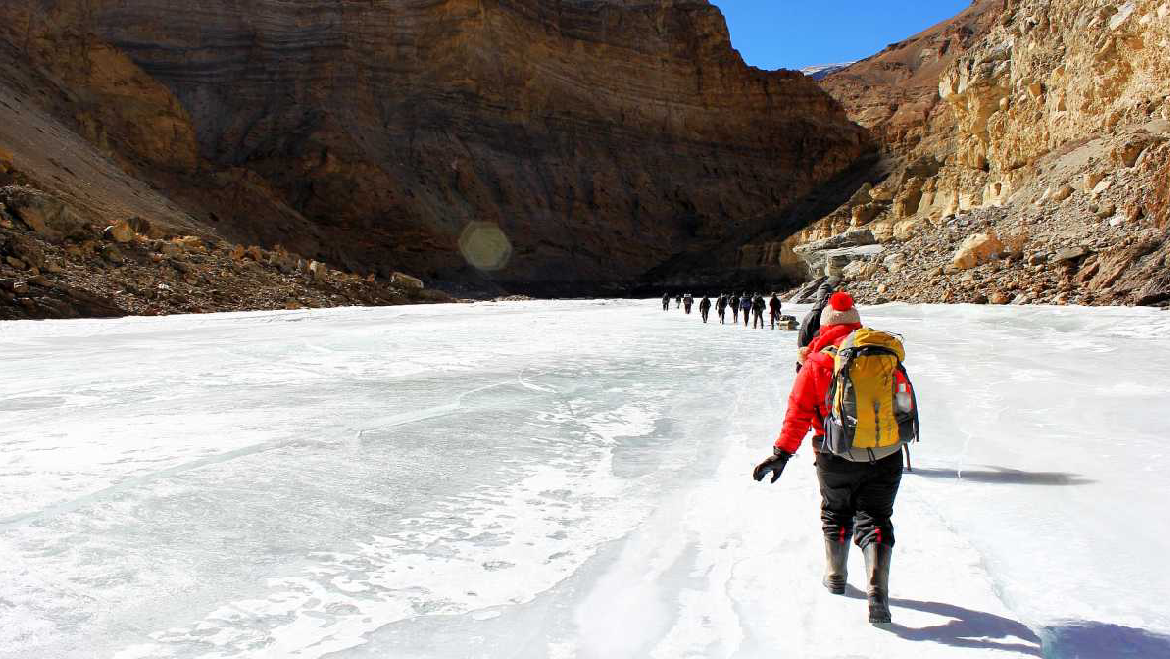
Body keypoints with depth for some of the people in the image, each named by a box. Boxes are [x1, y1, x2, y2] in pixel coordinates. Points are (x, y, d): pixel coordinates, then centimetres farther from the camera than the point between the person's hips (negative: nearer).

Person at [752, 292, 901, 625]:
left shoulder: (818, 360, -7)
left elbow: (799, 411, -10)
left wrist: (782, 453, -7)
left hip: (837, 456, -1)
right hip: (886, 454, 2)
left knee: (836, 514, 21)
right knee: (875, 519, 9)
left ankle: (835, 576, 35)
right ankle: (877, 588, -7)